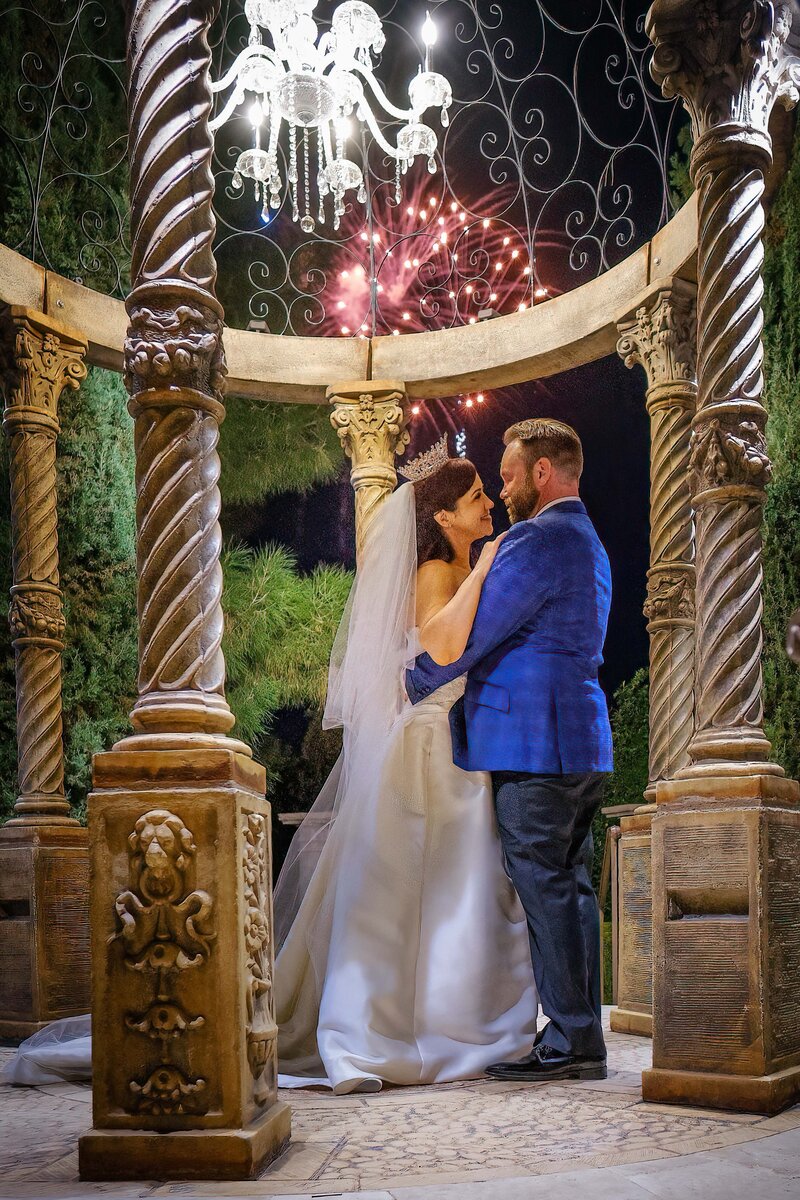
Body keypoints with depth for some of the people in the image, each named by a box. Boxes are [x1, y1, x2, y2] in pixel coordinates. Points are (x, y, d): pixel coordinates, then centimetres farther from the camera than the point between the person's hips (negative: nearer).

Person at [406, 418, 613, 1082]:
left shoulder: (536, 540, -12)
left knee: (544, 889, -6)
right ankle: (581, 1036, 16)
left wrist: (410, 690, 0)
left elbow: (471, 635, -13)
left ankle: (571, 1042, -1)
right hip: (582, 740, 10)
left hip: (533, 741, -10)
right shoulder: (589, 543, 21)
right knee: (570, 885, 11)